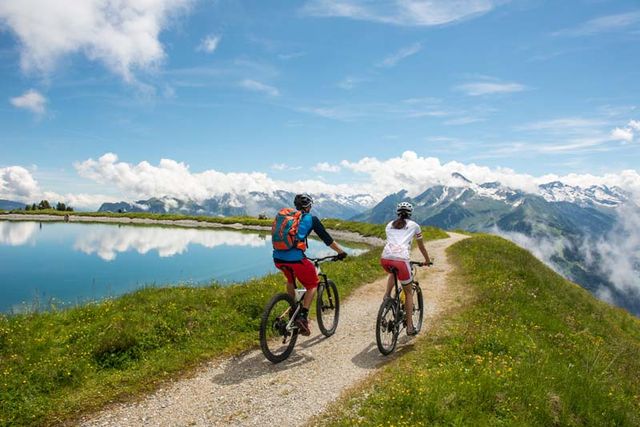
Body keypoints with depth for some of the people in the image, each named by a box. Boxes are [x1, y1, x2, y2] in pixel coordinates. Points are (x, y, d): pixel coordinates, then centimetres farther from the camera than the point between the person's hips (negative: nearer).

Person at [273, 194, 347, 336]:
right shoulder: (311, 219, 8)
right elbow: (327, 239, 10)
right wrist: (341, 252, 22)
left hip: (278, 258, 5)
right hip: (295, 258, -5)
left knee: (291, 279, 34)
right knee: (313, 284, 15)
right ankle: (303, 316, 0)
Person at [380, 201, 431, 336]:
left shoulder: (389, 225, 26)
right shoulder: (414, 225, 20)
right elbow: (421, 246, 30)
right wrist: (427, 260, 47)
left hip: (385, 258, 3)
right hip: (401, 259, -3)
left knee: (393, 272, 40)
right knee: (408, 292, 17)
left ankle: (387, 295, 17)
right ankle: (410, 327, 18)